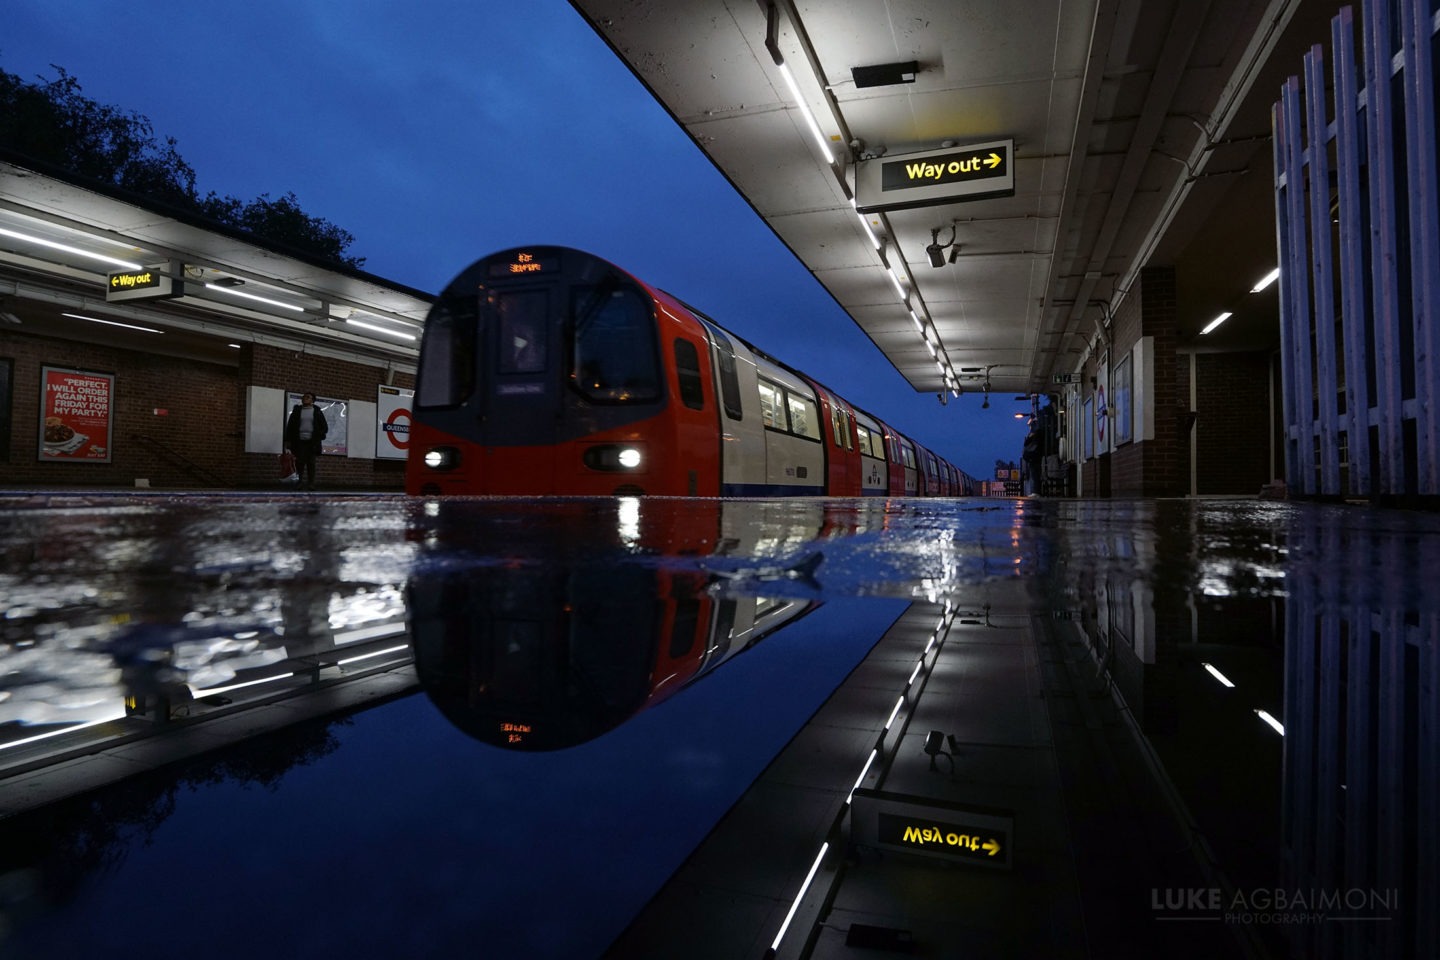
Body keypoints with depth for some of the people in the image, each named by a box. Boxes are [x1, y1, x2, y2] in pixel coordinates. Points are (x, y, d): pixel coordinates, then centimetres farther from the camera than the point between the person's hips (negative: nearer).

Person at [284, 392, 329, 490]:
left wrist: (318, 437, -5)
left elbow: (324, 427, 9)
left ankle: (311, 484, -2)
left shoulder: (317, 412, 10)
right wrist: (288, 440, 4)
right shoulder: (297, 411, 12)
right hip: (300, 441, 1)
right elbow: (290, 426, 10)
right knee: (300, 462, -6)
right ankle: (302, 483, -2)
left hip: (312, 442, -1)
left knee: (311, 463, -3)